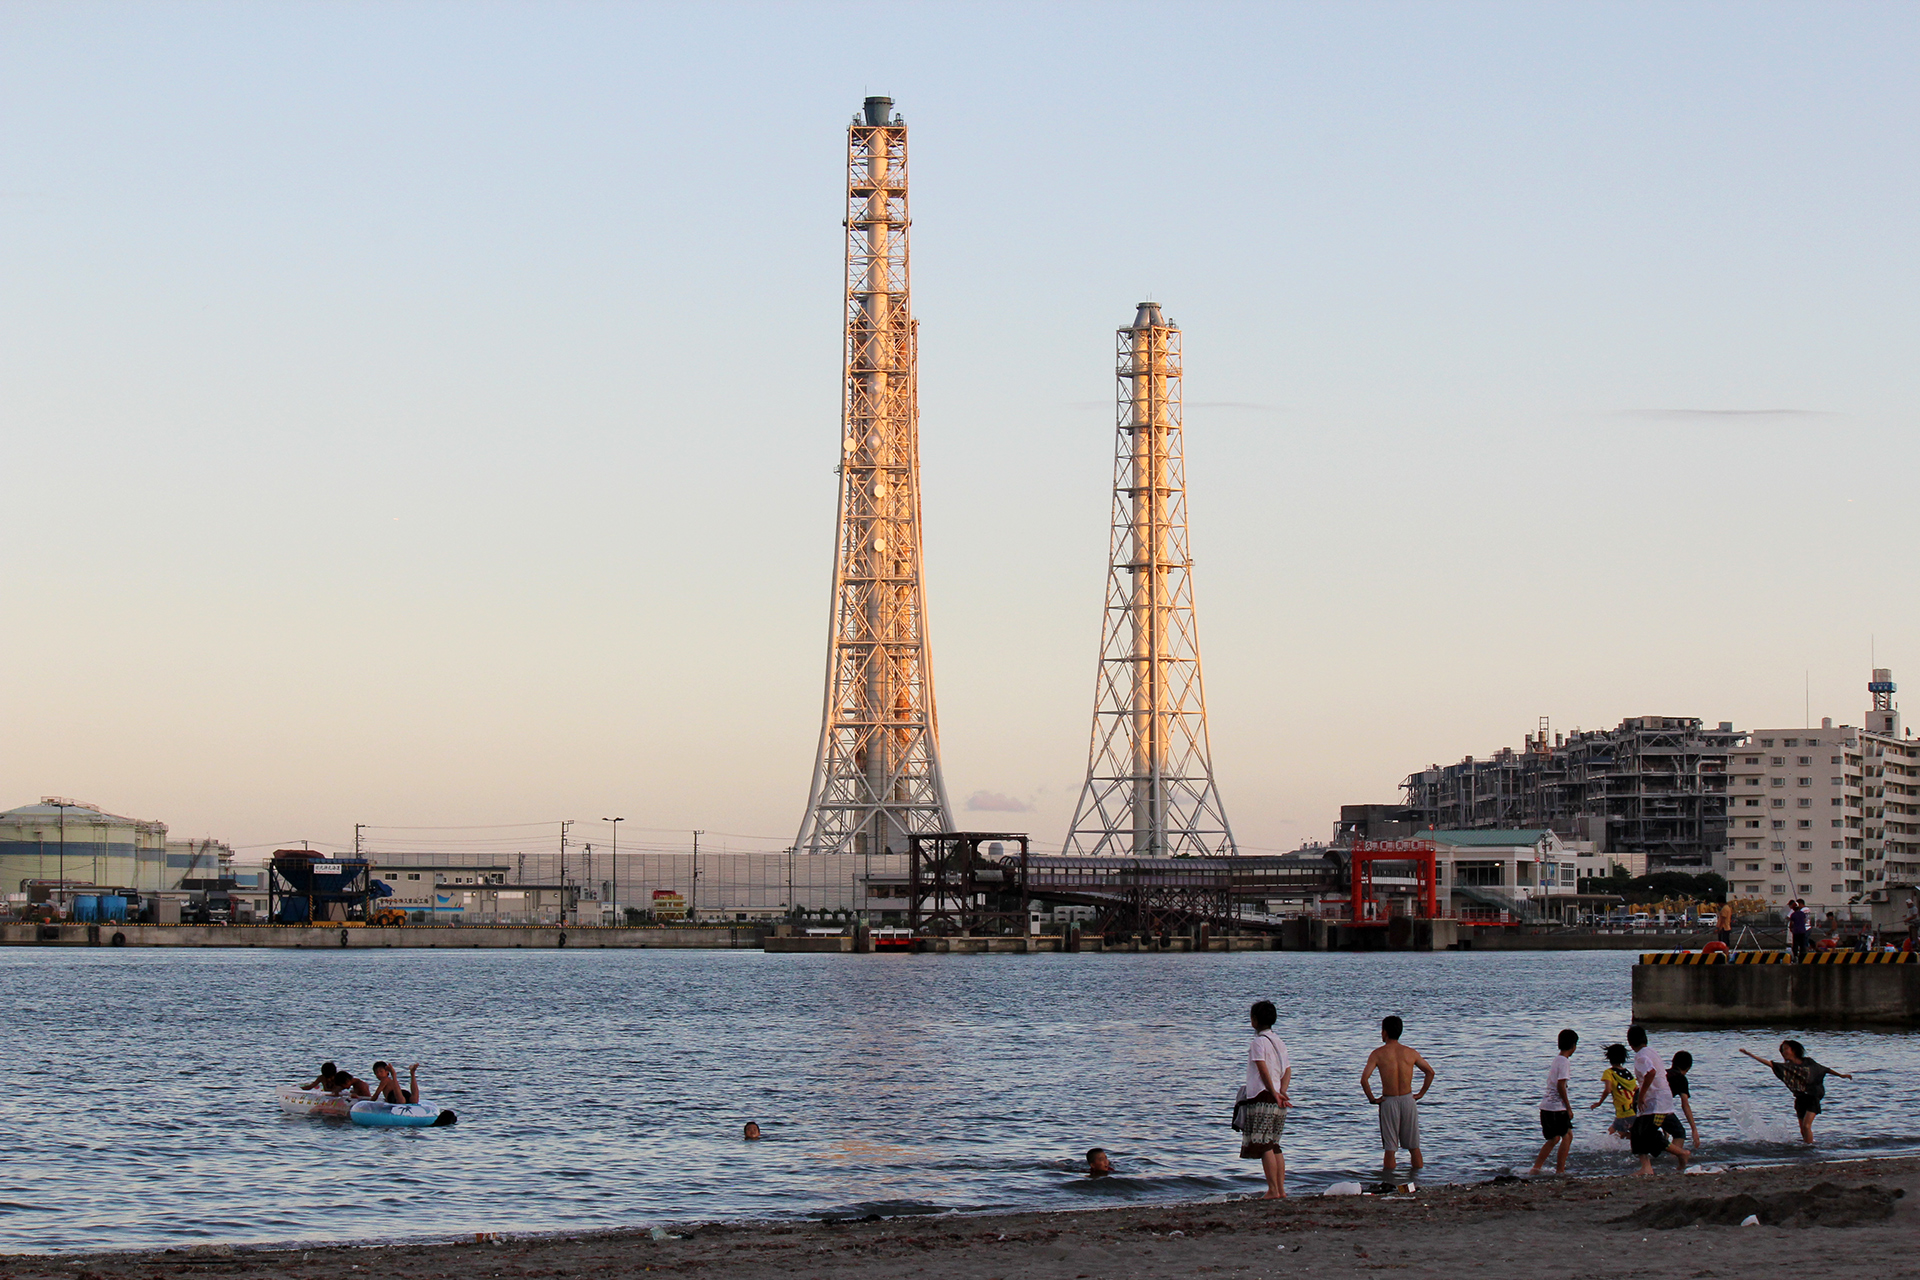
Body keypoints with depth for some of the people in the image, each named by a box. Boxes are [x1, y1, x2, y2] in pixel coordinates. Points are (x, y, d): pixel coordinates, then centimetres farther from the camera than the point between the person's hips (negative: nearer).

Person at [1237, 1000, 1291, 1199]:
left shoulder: (1259, 1042, -8)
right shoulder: (1279, 1042, 17)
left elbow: (1263, 1069, -18)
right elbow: (1287, 1070, 11)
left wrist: (1274, 1093, -15)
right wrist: (1282, 1092, -1)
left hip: (1263, 1098, -8)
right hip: (1278, 1101, 8)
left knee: (1264, 1146, -7)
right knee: (1274, 1145, 12)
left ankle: (1273, 1190, -11)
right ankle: (1281, 1189, 8)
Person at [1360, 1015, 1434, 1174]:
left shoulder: (1378, 1054, -8)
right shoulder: (1411, 1053, 1)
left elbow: (1364, 1079, -17)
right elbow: (1430, 1072, 8)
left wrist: (1372, 1099, -6)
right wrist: (1421, 1094, 13)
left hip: (1389, 1102, -2)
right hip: (1408, 1100, 2)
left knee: (1390, 1149, 2)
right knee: (1414, 1146, 13)